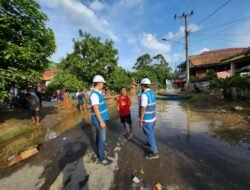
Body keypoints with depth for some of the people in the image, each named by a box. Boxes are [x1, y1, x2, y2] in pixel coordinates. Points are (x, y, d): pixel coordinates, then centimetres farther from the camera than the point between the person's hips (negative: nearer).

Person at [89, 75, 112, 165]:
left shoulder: (98, 93, 7)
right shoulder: (94, 94, -23)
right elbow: (95, 109, -24)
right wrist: (101, 121, -21)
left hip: (100, 119, 10)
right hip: (99, 120, -10)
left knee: (99, 137, 21)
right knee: (102, 139, 3)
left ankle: (100, 153, 39)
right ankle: (102, 158, 21)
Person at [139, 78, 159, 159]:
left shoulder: (144, 95, -24)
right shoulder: (152, 93, 4)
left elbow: (143, 109, -25)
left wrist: (140, 120, -19)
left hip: (147, 119, -9)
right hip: (152, 117, 9)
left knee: (149, 134, 6)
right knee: (150, 133, 26)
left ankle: (154, 152, 20)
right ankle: (150, 144, 48)